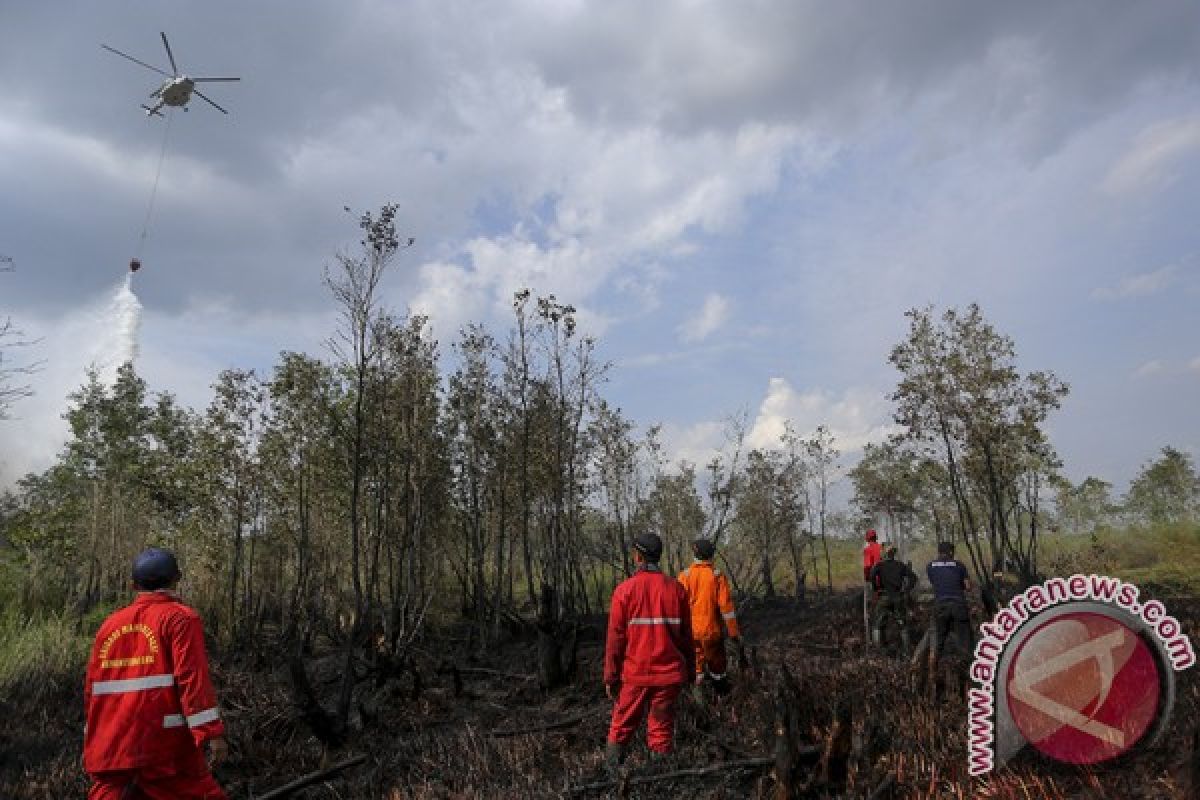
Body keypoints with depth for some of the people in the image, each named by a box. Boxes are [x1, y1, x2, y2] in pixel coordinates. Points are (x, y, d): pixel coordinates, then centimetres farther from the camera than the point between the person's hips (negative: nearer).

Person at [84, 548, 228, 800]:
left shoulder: (110, 623, 14)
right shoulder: (180, 617, -5)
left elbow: (91, 689, 17)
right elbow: (193, 679, -16)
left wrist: (93, 739, 28)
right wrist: (212, 733, -17)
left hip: (109, 749, 6)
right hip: (164, 747, -6)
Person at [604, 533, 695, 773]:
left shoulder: (625, 590, -9)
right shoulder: (676, 589, -2)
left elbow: (615, 637, -7)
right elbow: (686, 635, 4)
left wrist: (610, 676, 0)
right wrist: (690, 671, 14)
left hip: (634, 674, -1)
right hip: (669, 674, 2)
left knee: (621, 727, 14)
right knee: (662, 730, 12)